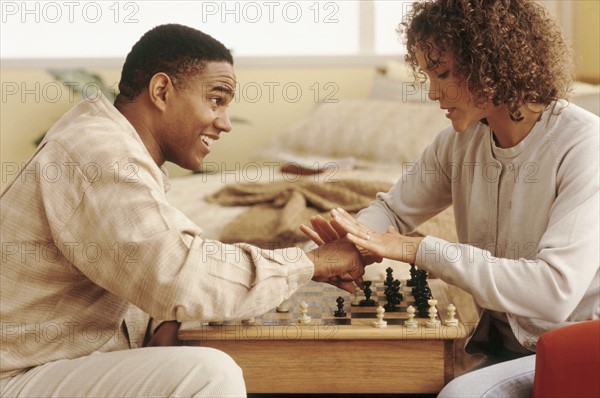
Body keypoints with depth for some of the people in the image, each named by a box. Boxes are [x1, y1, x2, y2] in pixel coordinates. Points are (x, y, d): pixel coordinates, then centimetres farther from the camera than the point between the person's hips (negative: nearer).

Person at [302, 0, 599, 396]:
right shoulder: (460, 142, 3)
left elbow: (555, 291, -27)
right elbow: (393, 210, 17)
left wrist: (420, 249, -25)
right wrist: (354, 234, -8)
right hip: (502, 350, 6)